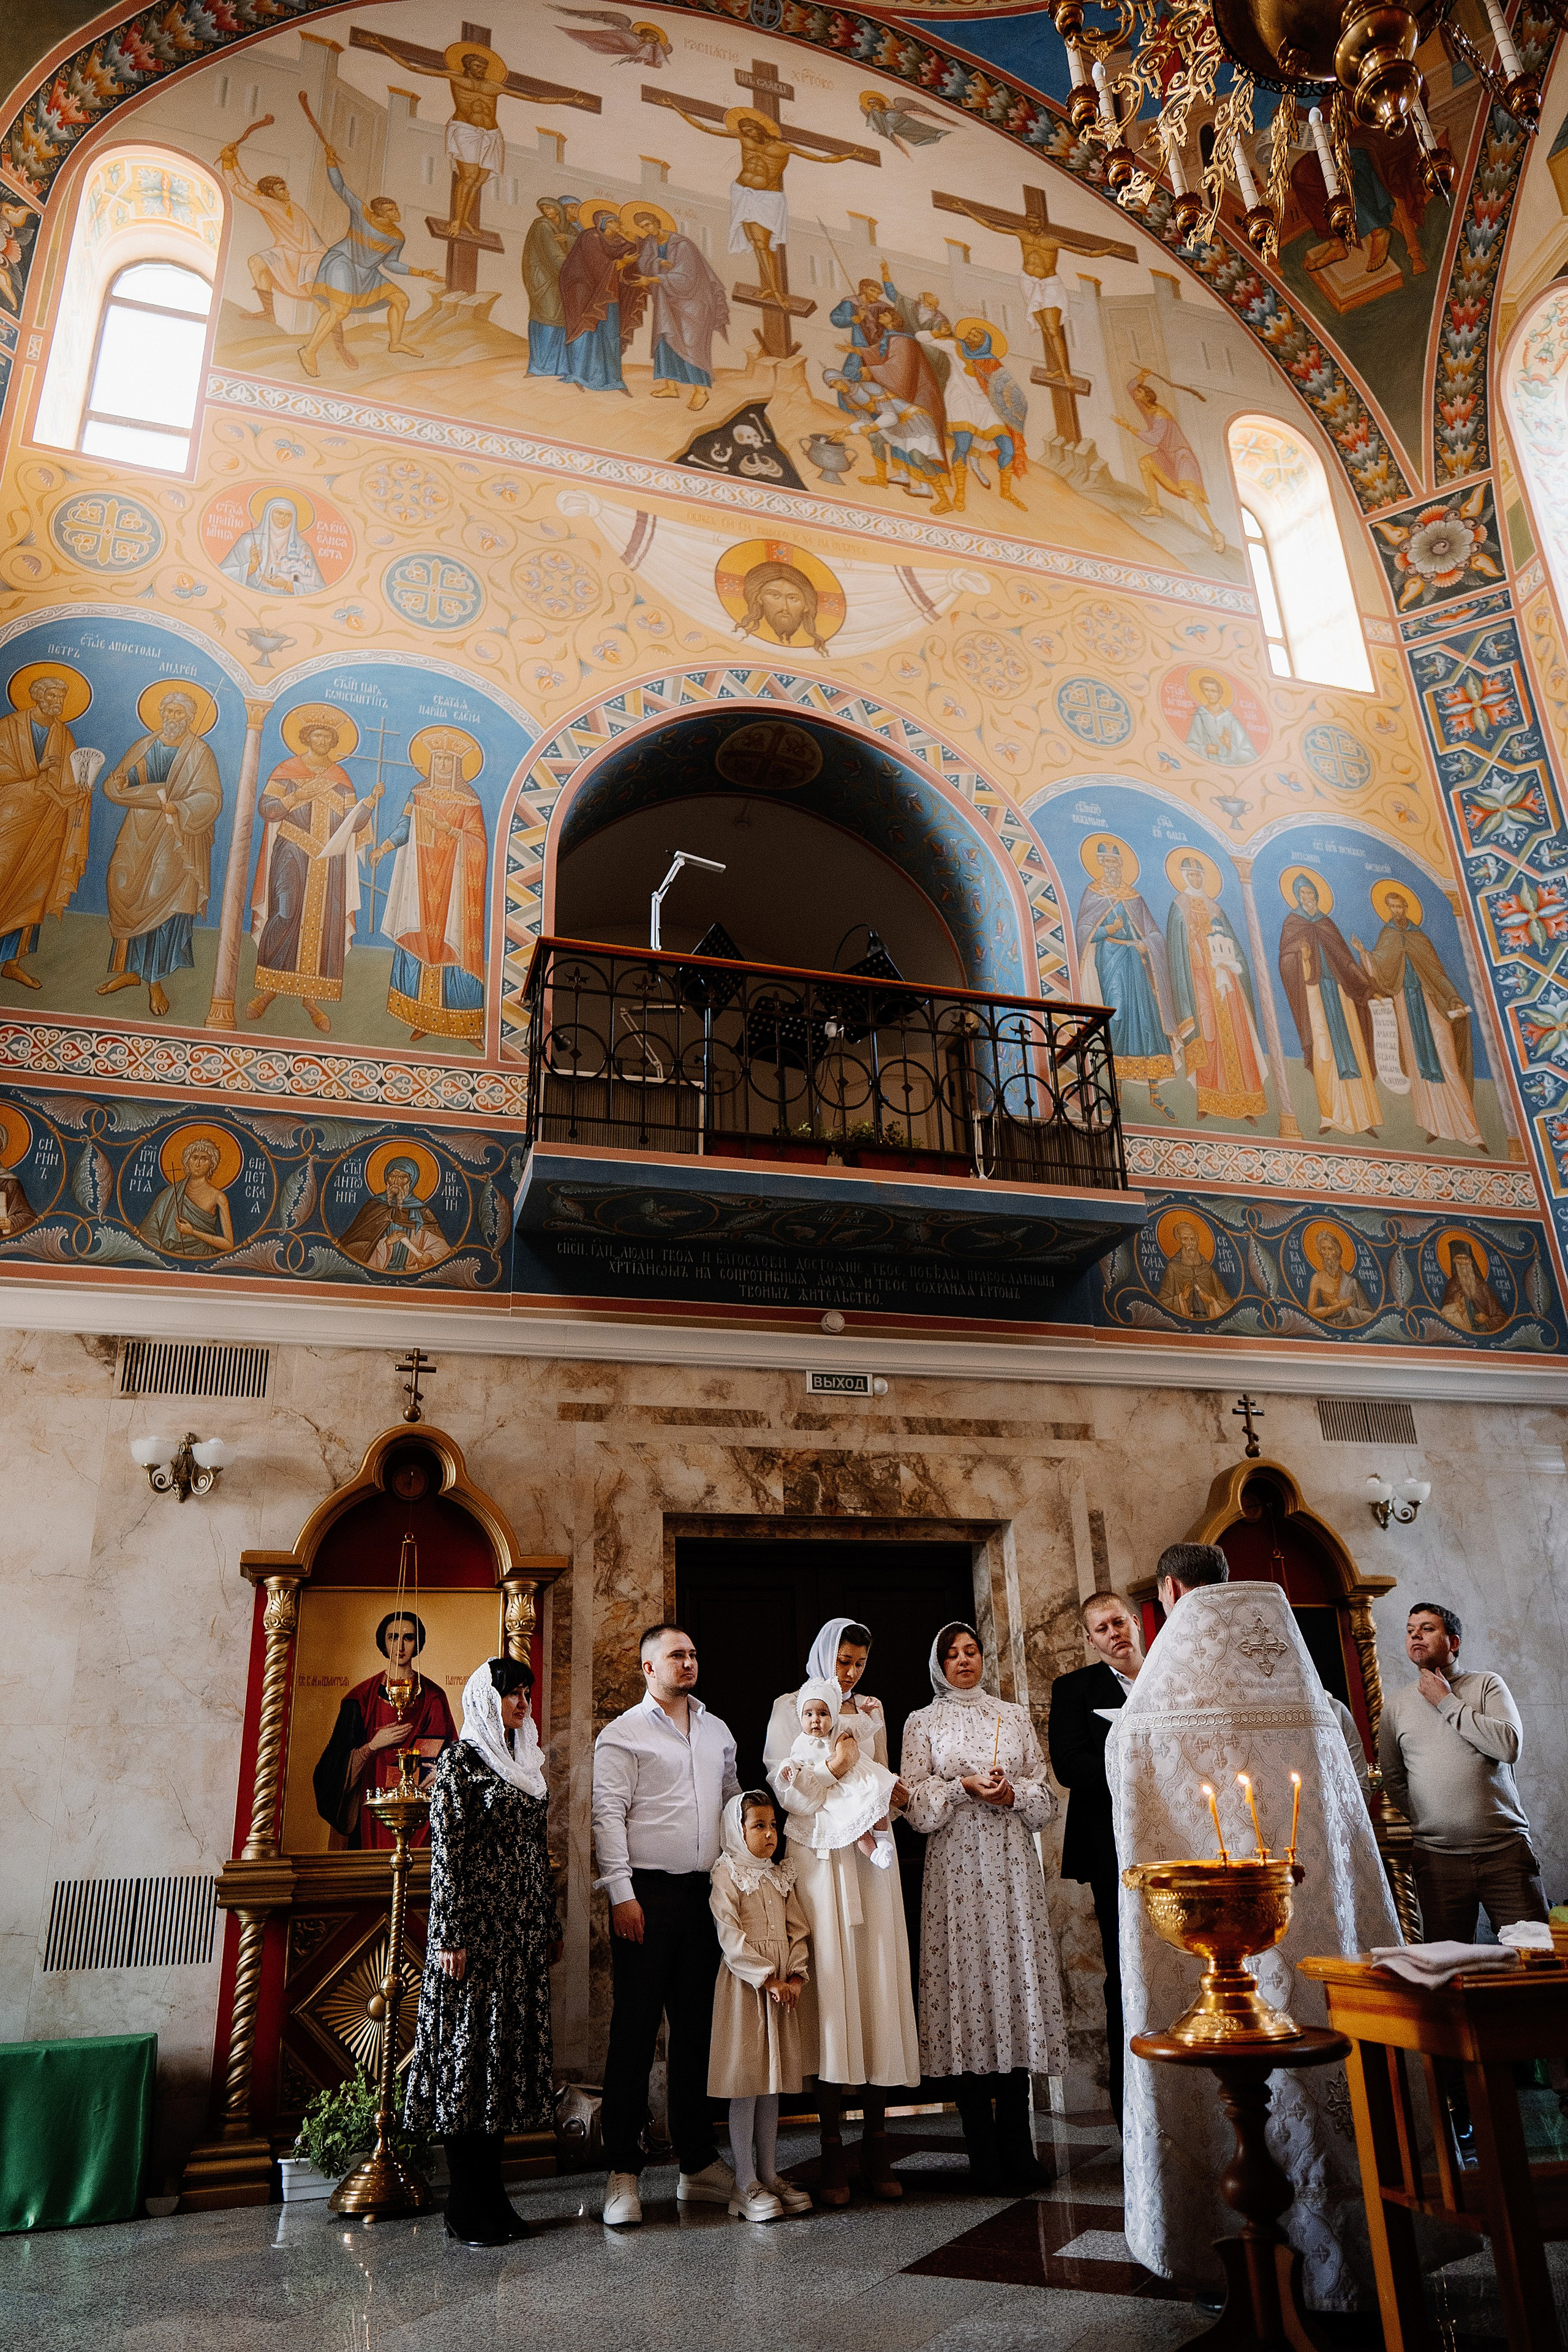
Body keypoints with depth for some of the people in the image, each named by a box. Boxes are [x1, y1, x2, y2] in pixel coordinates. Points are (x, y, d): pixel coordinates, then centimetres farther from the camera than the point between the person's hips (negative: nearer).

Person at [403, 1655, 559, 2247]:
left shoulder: (525, 1765, 14)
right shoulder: (460, 1762, -7)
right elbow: (447, 1853, -12)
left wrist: (551, 1924, 17)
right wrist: (451, 1936, -16)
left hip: (523, 1931, 7)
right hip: (478, 1927, -7)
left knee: (508, 2051, 10)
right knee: (470, 2050, -1)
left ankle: (492, 2193, 20)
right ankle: (466, 2208, 9)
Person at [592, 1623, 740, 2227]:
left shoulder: (716, 1731, 15)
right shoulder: (622, 1735, -4)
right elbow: (608, 1815, -8)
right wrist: (622, 1893, -14)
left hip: (707, 1893, 6)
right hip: (648, 1892, -5)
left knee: (697, 2027, 11)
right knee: (635, 2030, -2)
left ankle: (698, 2163, 21)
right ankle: (623, 2172, 7)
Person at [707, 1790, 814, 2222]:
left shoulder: (780, 1877, 12)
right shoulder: (727, 1875, -9)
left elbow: (798, 1931, 9)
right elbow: (731, 1938, -17)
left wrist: (795, 1977, -5)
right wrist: (767, 1979, -19)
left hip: (781, 1989, 6)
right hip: (744, 1988, -6)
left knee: (772, 2086, 13)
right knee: (746, 2086, 0)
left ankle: (770, 2176, 22)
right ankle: (747, 2185, 8)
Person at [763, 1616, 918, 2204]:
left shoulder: (872, 1712, 17)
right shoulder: (791, 1708, 4)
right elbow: (786, 1790, -2)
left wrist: (893, 1793, 2)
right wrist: (831, 1771, -16)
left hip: (871, 1853, 4)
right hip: (820, 1856, -4)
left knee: (879, 1985, 0)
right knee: (830, 1984, -7)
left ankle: (876, 2147, 7)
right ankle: (832, 2153, 0)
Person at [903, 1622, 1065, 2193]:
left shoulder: (1014, 1716, 15)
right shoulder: (922, 1724, 10)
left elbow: (1044, 1795, 11)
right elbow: (915, 1802, 1)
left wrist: (1012, 1792, -7)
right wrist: (964, 1787, -11)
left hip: (1012, 1862, 2)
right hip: (956, 1865, -2)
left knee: (1018, 1976, -3)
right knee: (966, 1979, -6)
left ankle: (1017, 2152, 5)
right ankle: (985, 2158, 2)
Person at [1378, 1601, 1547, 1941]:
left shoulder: (1487, 1685, 5)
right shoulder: (1395, 1704, 10)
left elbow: (1510, 1746, -12)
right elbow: (1393, 1781, 15)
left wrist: (1448, 1703, -8)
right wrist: (1429, 1823, 5)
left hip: (1506, 1849, -2)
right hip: (1438, 1858, 2)